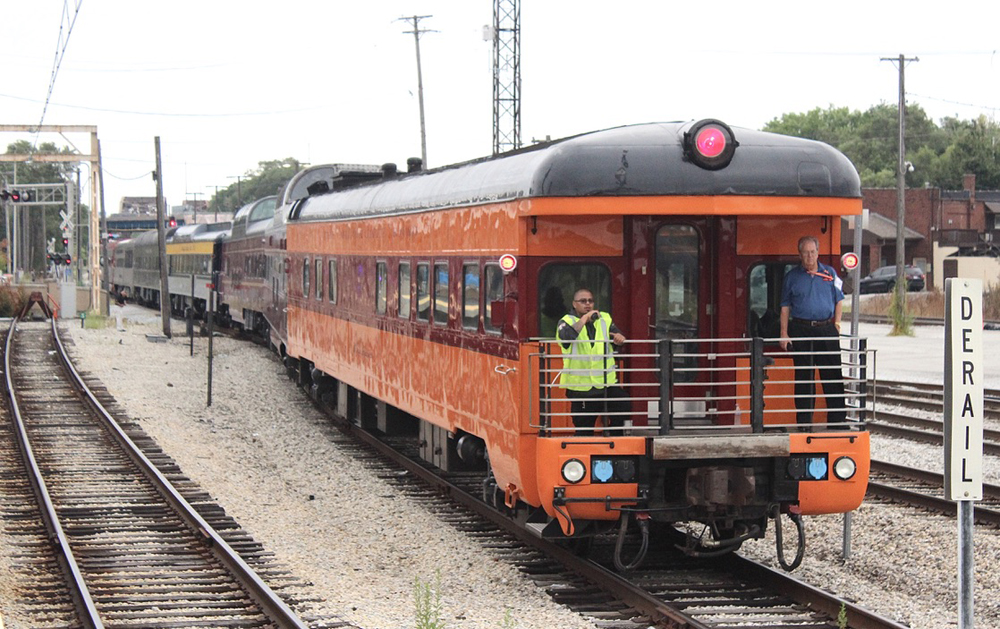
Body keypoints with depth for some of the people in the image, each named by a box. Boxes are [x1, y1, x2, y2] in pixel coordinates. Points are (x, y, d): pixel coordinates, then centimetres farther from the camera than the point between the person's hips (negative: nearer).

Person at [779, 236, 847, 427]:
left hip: (827, 331, 1)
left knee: (833, 376, -1)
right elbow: (785, 307, 7)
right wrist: (784, 334, -1)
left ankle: (837, 419, 4)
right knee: (804, 378, 3)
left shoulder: (830, 273, 9)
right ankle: (804, 421, 8)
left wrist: (836, 323, 3)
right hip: (801, 331, -1)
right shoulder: (792, 276, 6)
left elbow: (839, 300, 15)